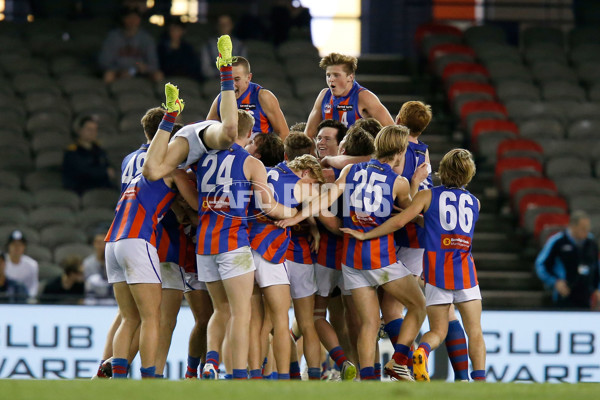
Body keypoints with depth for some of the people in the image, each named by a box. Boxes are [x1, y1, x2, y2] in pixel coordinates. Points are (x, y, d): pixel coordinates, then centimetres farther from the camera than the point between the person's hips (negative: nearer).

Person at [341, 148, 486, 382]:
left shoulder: (428, 196, 3)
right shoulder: (474, 202, 13)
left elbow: (399, 221, -7)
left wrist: (364, 235, -1)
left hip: (437, 271, -1)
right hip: (465, 271, 1)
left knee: (438, 331, 7)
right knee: (475, 331, 6)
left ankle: (422, 350, -25)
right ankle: (479, 379, -8)